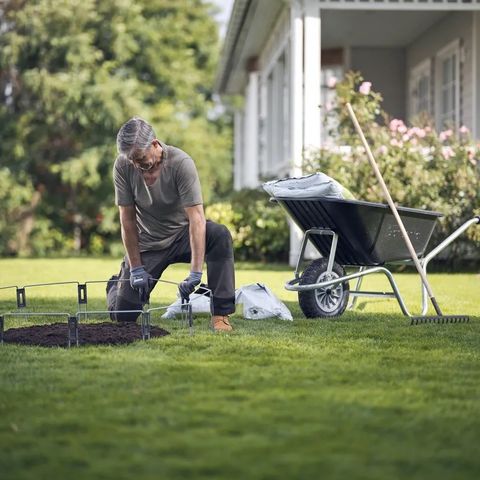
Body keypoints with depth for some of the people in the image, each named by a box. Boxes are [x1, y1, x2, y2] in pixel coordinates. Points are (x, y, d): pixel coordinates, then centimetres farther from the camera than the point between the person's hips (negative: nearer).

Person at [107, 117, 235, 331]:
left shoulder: (181, 163, -26)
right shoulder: (122, 165, -17)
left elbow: (196, 217, -32)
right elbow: (127, 219, -11)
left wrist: (196, 272, -40)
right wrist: (136, 268, -13)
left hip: (182, 234, -1)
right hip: (147, 242, 2)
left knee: (219, 236, -34)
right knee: (123, 314, -5)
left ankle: (220, 314, -28)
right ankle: (116, 285, 33)